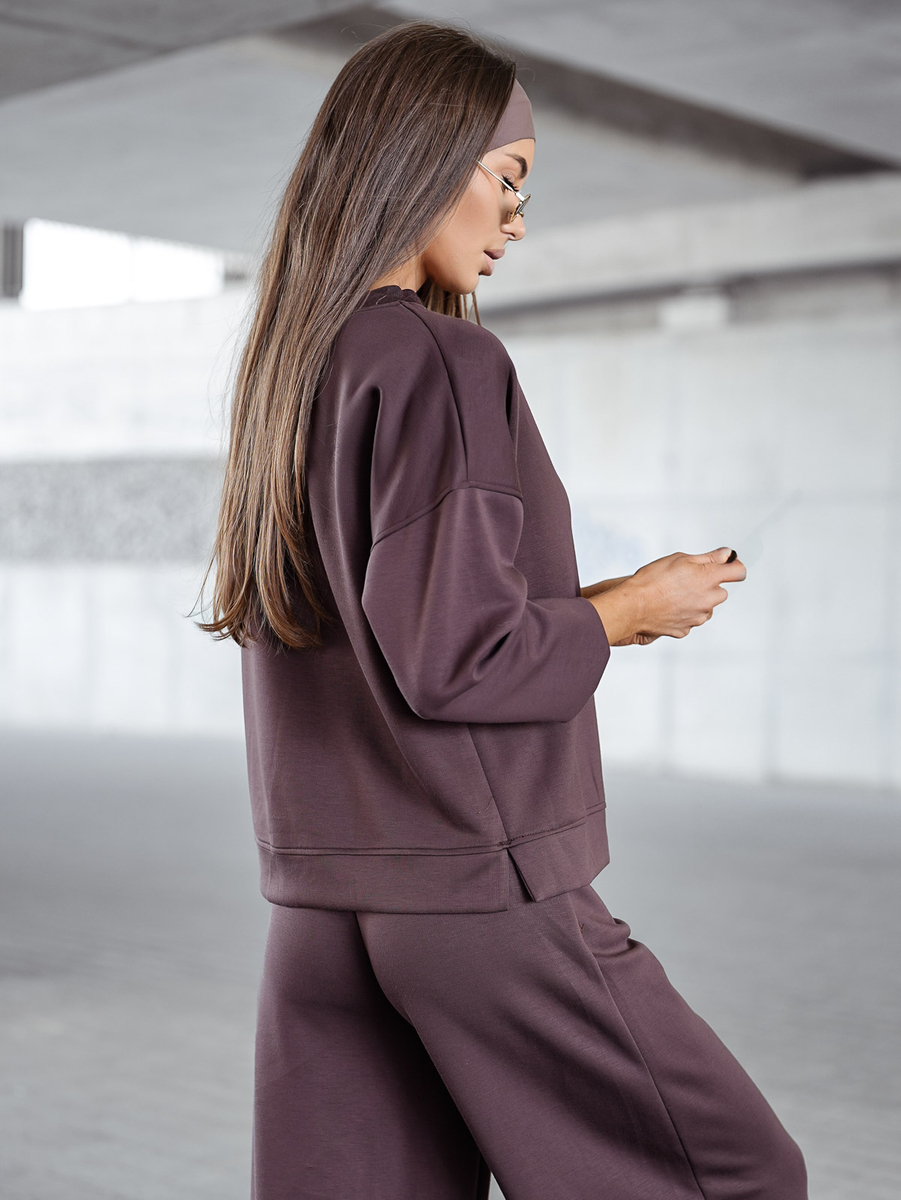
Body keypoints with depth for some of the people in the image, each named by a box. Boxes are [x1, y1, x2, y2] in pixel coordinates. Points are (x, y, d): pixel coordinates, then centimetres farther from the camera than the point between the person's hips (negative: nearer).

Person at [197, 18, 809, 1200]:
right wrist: (627, 612, -5)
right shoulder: (443, 363, -15)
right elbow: (450, 658, -21)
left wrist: (589, 607, 14)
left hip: (321, 904, 8)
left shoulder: (285, 372, 12)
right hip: (482, 888, -8)